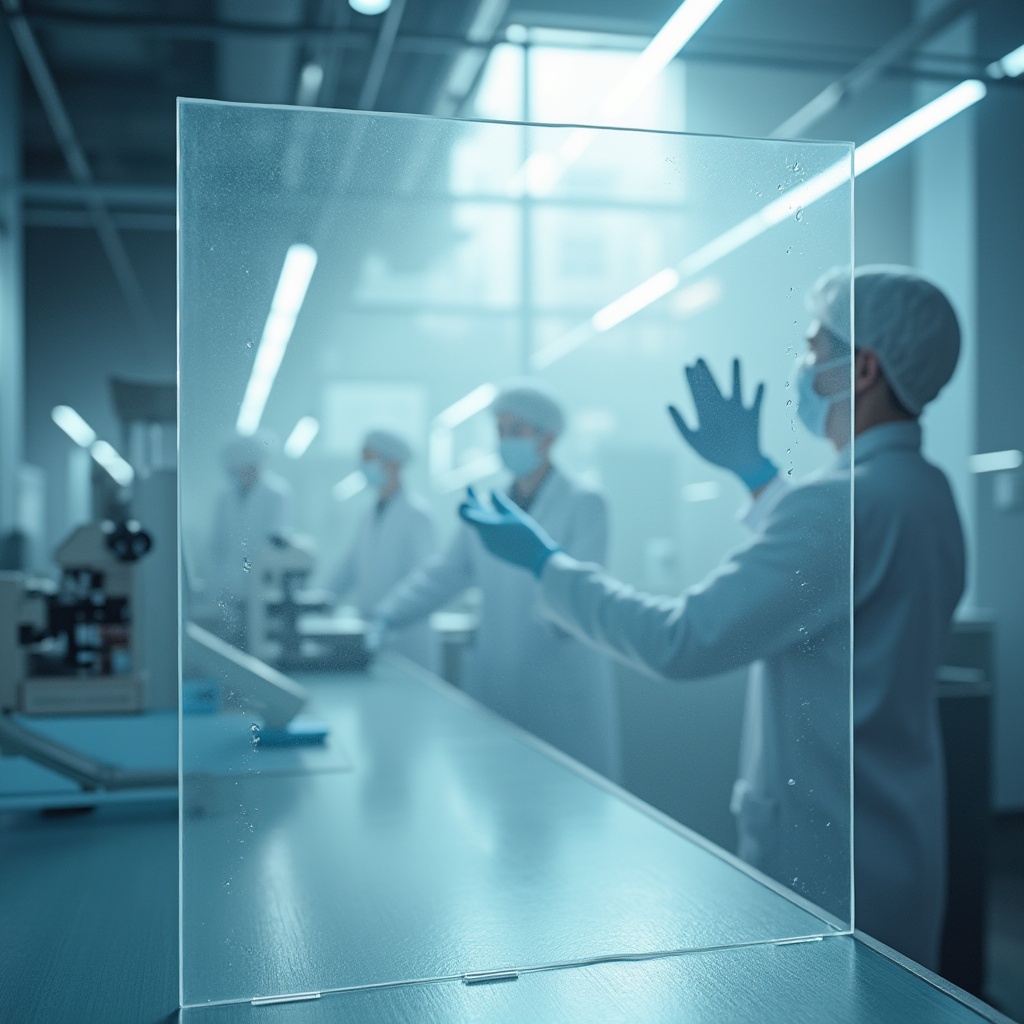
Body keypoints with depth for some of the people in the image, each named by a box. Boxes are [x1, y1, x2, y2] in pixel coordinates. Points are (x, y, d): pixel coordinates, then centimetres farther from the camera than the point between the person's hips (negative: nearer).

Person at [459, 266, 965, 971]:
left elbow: (680, 641, -25)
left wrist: (547, 563, -13)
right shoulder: (927, 489, 5)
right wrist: (754, 472, 19)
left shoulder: (844, 503, -26)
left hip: (829, 861, -9)